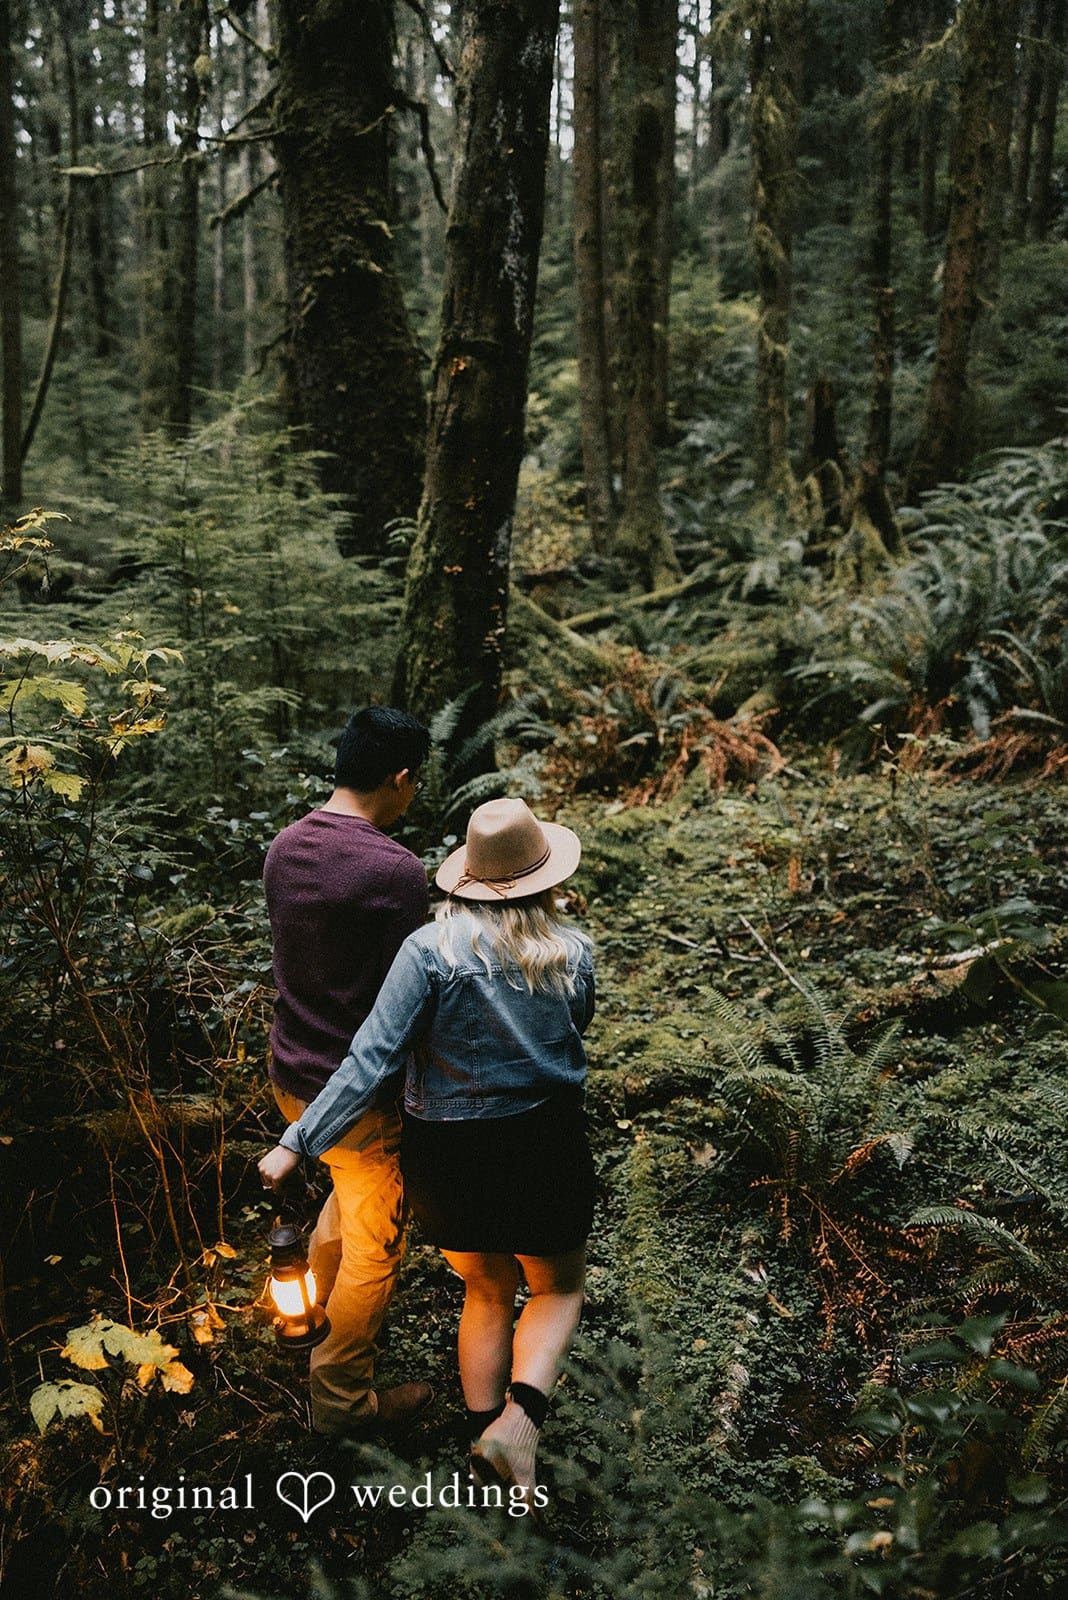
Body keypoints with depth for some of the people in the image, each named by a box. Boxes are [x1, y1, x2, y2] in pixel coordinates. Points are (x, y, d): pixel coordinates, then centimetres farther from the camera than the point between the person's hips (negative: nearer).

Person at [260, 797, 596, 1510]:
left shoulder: (431, 950, -17)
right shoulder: (572, 952, -9)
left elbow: (372, 1060, -20)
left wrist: (297, 1143, -15)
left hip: (446, 1153, 0)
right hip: (546, 1143, 0)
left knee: (487, 1294, 23)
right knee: (559, 1291, 20)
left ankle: (485, 1431, 25)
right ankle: (519, 1419, -2)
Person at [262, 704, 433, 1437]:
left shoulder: (285, 847, -2)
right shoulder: (394, 870, -26)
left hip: (291, 1072, 8)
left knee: (351, 1187, 33)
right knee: (375, 1243, 13)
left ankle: (323, 1300, 53)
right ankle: (342, 1397, 28)